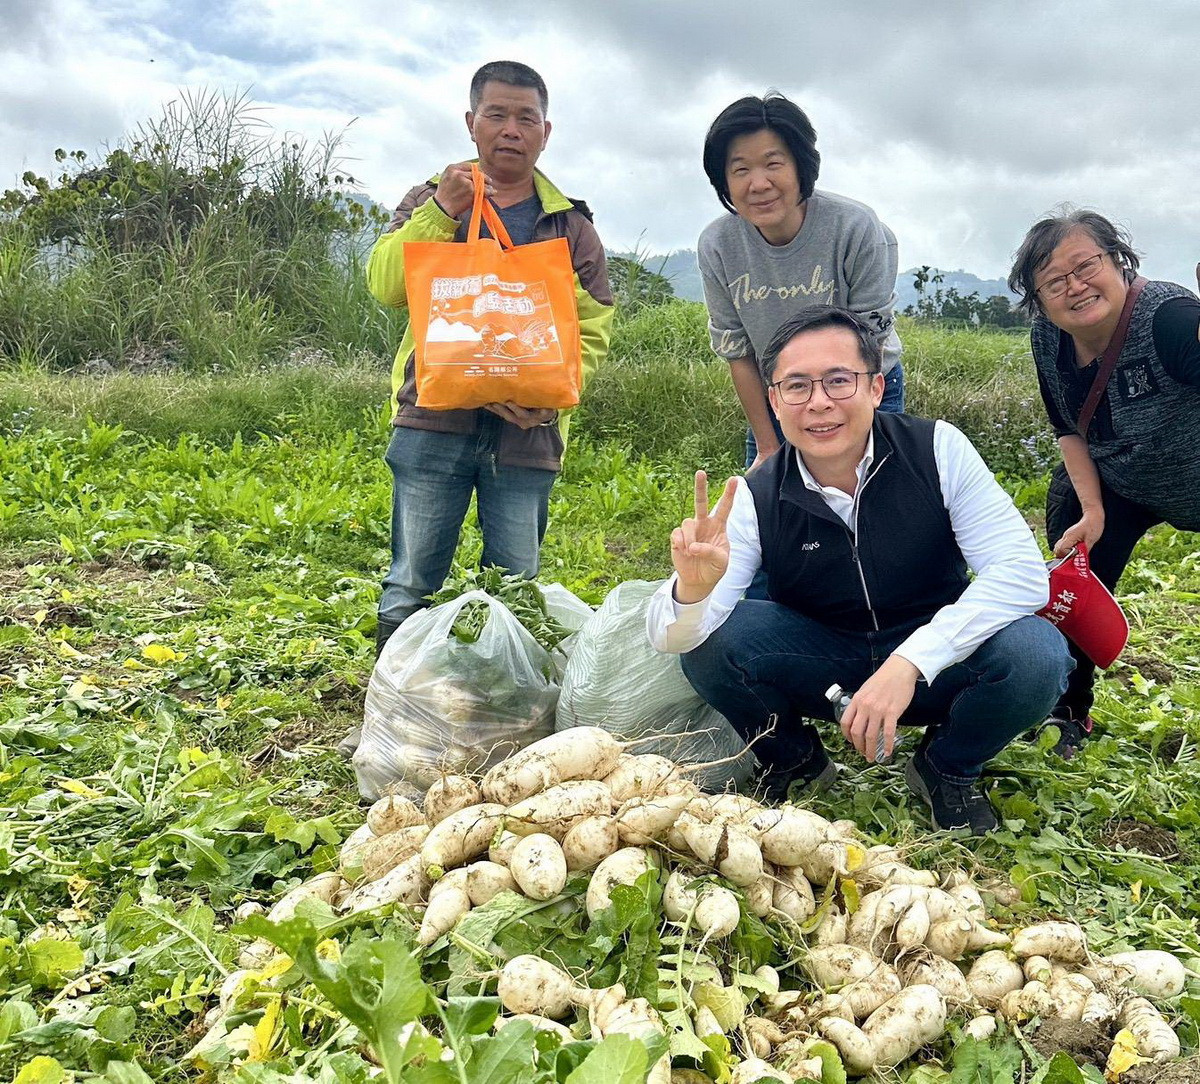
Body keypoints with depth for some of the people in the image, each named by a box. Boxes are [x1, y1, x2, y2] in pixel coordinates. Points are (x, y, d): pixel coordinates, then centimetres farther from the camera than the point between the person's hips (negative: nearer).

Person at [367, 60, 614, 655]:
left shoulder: (571, 226, 12)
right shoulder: (430, 200, 10)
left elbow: (593, 330, 5)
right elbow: (387, 287, -5)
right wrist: (441, 212, -15)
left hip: (527, 431, 1)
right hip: (434, 419, -1)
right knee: (412, 583, 1)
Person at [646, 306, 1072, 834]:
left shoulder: (937, 450, -17)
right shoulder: (755, 498, -16)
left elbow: (1022, 570, -24)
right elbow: (668, 637, -22)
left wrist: (907, 663, -35)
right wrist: (692, 589, -48)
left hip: (933, 665, 0)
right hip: (821, 668, 0)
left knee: (1036, 654, -30)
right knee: (707, 640, -25)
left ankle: (949, 768, 3)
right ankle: (792, 760, 6)